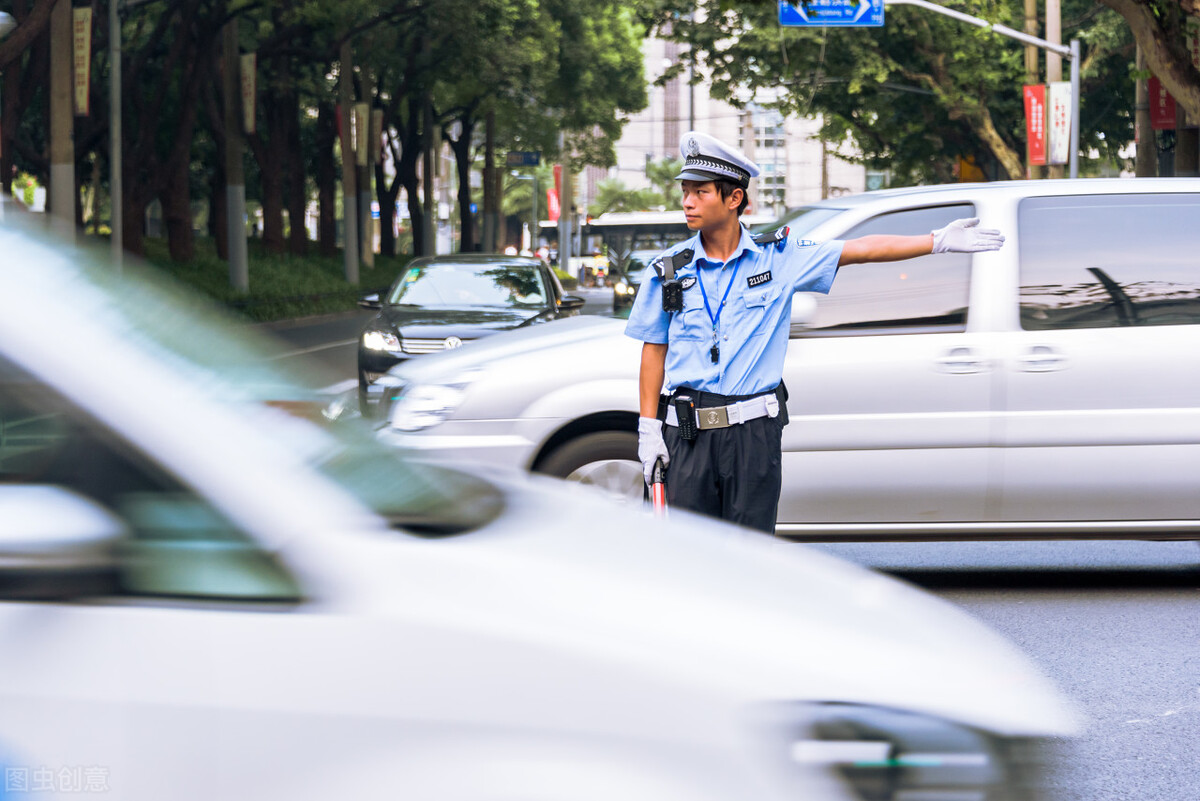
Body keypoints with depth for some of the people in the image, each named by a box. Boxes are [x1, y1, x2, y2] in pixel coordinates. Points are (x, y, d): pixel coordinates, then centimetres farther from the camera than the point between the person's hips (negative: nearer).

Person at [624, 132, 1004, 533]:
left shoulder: (778, 257, 3)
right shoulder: (667, 271, 6)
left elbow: (859, 250, 3)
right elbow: (654, 350, 10)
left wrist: (939, 240, -2)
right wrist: (648, 427, 3)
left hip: (755, 432, -1)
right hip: (688, 432, 1)